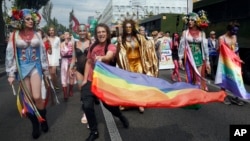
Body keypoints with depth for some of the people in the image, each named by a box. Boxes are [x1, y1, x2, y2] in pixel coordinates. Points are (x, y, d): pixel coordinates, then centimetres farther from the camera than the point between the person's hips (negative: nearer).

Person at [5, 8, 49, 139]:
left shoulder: (37, 35, 3)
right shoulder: (14, 35, -2)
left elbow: (43, 52, 8)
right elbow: (10, 54, -1)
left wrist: (46, 70, 8)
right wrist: (11, 73, -3)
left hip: (35, 67, 0)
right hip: (22, 68, 0)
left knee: (37, 97, -10)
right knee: (28, 99, 4)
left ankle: (43, 119, 14)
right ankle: (35, 124, 19)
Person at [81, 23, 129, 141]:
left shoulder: (111, 47, -12)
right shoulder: (93, 47, -1)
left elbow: (109, 56, -34)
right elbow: (88, 63, 4)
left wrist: (101, 58, -57)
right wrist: (85, 79, -2)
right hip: (90, 80, 3)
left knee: (107, 103, 7)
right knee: (87, 105, -9)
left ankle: (121, 116, 43)